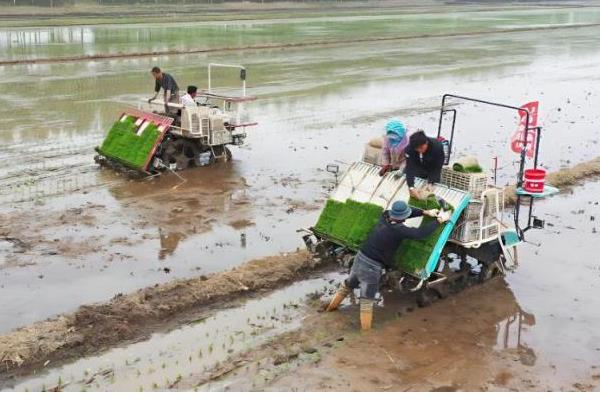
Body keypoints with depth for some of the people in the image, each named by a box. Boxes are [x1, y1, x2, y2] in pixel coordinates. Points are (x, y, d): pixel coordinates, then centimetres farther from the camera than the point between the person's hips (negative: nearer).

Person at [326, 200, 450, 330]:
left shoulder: (385, 216, -4)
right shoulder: (398, 230, -25)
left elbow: (403, 212, 10)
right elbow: (420, 233, -26)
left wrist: (425, 212, 3)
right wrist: (439, 220, -15)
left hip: (360, 259, 8)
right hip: (372, 268, -7)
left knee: (348, 285, 30)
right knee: (367, 301, 7)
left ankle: (332, 306, 48)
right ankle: (366, 329, 19)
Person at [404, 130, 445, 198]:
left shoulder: (437, 147, -33)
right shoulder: (409, 149, -31)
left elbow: (437, 167, -27)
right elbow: (410, 168, -34)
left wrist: (430, 183, -40)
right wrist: (411, 187, -47)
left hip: (433, 170, -1)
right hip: (418, 169, 1)